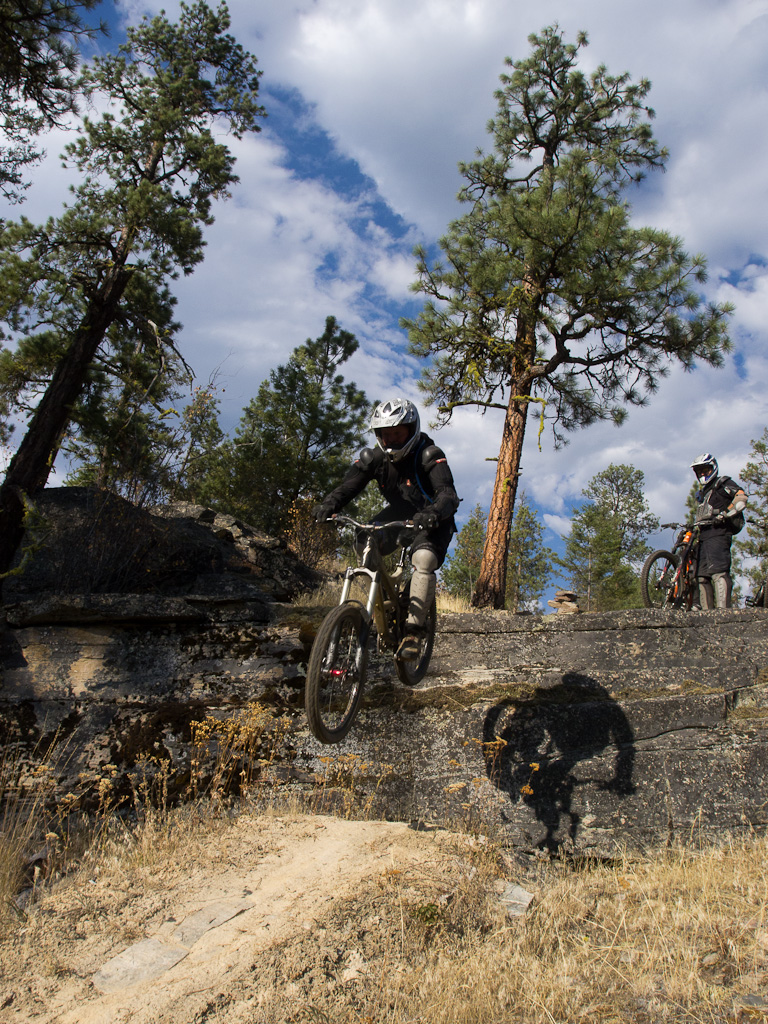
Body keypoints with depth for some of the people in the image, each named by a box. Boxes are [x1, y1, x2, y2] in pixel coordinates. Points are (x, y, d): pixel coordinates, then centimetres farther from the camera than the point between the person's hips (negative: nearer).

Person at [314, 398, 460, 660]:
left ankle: (413, 629, -23)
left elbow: (449, 494, -37)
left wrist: (434, 513, -60)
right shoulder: (374, 457, -11)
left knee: (424, 559, -32)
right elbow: (347, 486, -21)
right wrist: (328, 505, -43)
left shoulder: (429, 456, -24)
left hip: (432, 519, -4)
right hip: (398, 513, 4)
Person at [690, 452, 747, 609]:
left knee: (718, 571, -22)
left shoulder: (723, 483, 8)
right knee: (702, 576, 1)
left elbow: (741, 498, -9)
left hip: (719, 533, -8)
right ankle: (707, 612, 1)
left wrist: (725, 513, -19)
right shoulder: (701, 494, 31)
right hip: (704, 536, 8)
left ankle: (723, 609, -29)